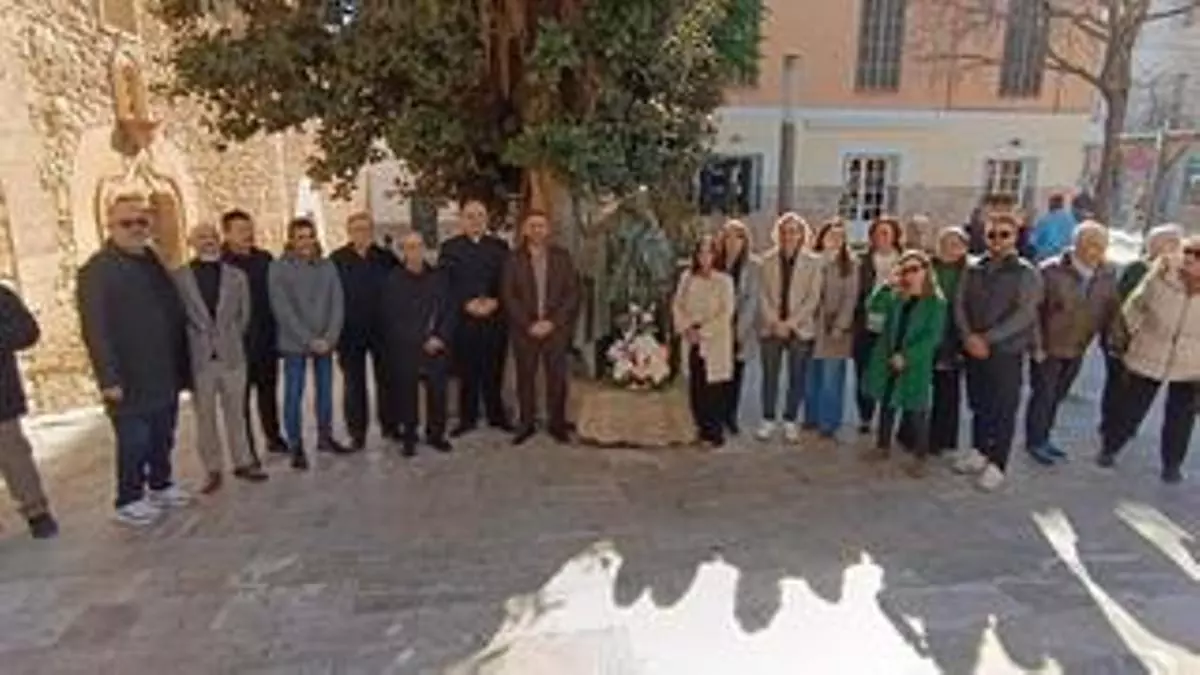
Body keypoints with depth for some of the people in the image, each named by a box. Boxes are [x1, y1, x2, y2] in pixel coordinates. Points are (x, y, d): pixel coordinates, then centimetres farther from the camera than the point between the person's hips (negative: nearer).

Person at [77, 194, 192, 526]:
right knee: (134, 441, 2)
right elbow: (95, 329, -16)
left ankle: (161, 485, 33)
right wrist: (109, 378, -21)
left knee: (163, 436, 17)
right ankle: (129, 501, 16)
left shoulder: (153, 263, 12)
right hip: (130, 380, -7)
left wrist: (182, 366, 12)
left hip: (165, 374, 7)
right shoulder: (97, 270, -10)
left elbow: (174, 313, 16)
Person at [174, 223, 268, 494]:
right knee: (205, 417, 7)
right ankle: (213, 470, 17)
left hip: (232, 356, 1)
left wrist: (229, 340, 8)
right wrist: (190, 346, 1)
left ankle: (242, 463, 22)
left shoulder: (237, 276, 5)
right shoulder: (178, 278, -2)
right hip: (199, 358, -1)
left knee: (236, 413, 11)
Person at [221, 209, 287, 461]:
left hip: (267, 338, 5)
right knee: (241, 396, 4)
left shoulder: (264, 259, 8)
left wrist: (276, 330, 9)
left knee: (268, 390, 17)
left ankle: (274, 437, 30)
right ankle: (246, 448, 14)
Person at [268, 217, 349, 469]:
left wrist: (330, 337, -10)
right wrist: (309, 340, -14)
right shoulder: (279, 268, -5)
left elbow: (337, 304, 2)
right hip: (295, 344, -3)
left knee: (325, 391, 12)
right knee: (294, 395, 2)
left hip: (325, 342, 3)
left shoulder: (327, 266, 4)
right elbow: (283, 310, -10)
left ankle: (325, 437, 27)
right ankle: (296, 447, 13)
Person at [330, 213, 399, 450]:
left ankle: (389, 425, 26)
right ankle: (357, 432, 17)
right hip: (351, 332, -1)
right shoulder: (337, 260, -4)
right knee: (354, 383, 7)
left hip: (383, 330, 2)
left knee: (386, 378, 11)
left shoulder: (387, 258, 1)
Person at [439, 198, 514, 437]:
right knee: (466, 372, 3)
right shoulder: (449, 247, 7)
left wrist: (495, 301, -10)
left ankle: (496, 415, 19)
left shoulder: (499, 246, 11)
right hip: (462, 319, -1)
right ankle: (467, 418, 14)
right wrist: (467, 304, -14)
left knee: (494, 370, 5)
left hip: (495, 319, 1)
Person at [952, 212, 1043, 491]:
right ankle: (979, 452, 29)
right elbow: (960, 304, 4)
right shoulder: (973, 269, 9)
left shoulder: (1026, 273, -4)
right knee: (978, 403, 14)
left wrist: (988, 338, -19)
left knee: (1004, 409, 1)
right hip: (974, 348, 4)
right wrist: (970, 336, -11)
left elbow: (1024, 315, -13)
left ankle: (997, 465, 10)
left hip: (1007, 350, -4)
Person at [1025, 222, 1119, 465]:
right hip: (1048, 348, -5)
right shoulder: (1052, 270, -16)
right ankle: (1034, 441, 22)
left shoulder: (1108, 274, -1)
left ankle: (1043, 438, 32)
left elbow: (1111, 311, 5)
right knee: (1043, 395, 6)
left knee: (1057, 396, 17)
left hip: (1077, 349, 5)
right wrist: (1037, 344, -14)